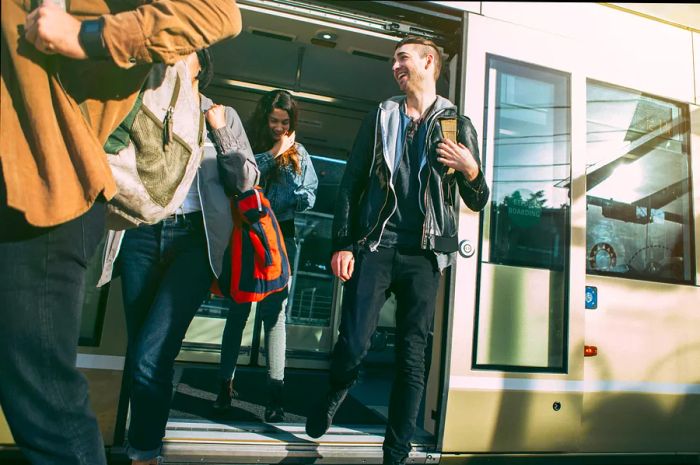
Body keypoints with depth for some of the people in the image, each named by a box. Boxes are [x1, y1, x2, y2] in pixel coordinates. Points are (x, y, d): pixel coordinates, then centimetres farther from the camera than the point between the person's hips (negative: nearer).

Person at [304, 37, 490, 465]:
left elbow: (477, 202, 10)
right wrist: (342, 244, -2)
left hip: (424, 254, 0)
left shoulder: (458, 125, 10)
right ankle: (339, 390, 31)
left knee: (413, 358, 3)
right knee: (354, 344, -5)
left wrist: (471, 171, -12)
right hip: (375, 246, 0)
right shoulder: (381, 117, 12)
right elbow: (351, 183, 7)